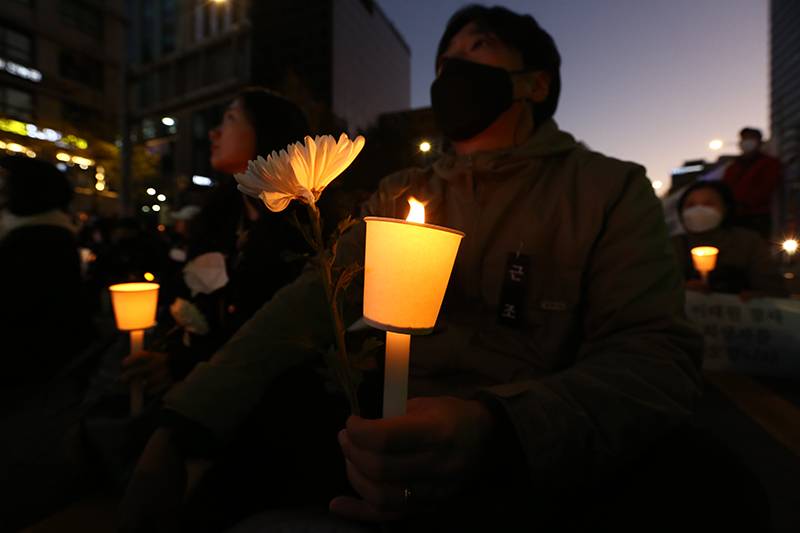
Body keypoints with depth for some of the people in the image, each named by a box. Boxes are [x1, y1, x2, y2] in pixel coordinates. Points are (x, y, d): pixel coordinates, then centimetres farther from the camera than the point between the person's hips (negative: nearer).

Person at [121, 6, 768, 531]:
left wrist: (495, 430, -35)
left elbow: (658, 358, -14)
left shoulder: (610, 189, -3)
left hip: (516, 475, -1)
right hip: (383, 436, 3)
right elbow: (308, 303, -2)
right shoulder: (401, 192, 7)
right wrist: (179, 432, -13)